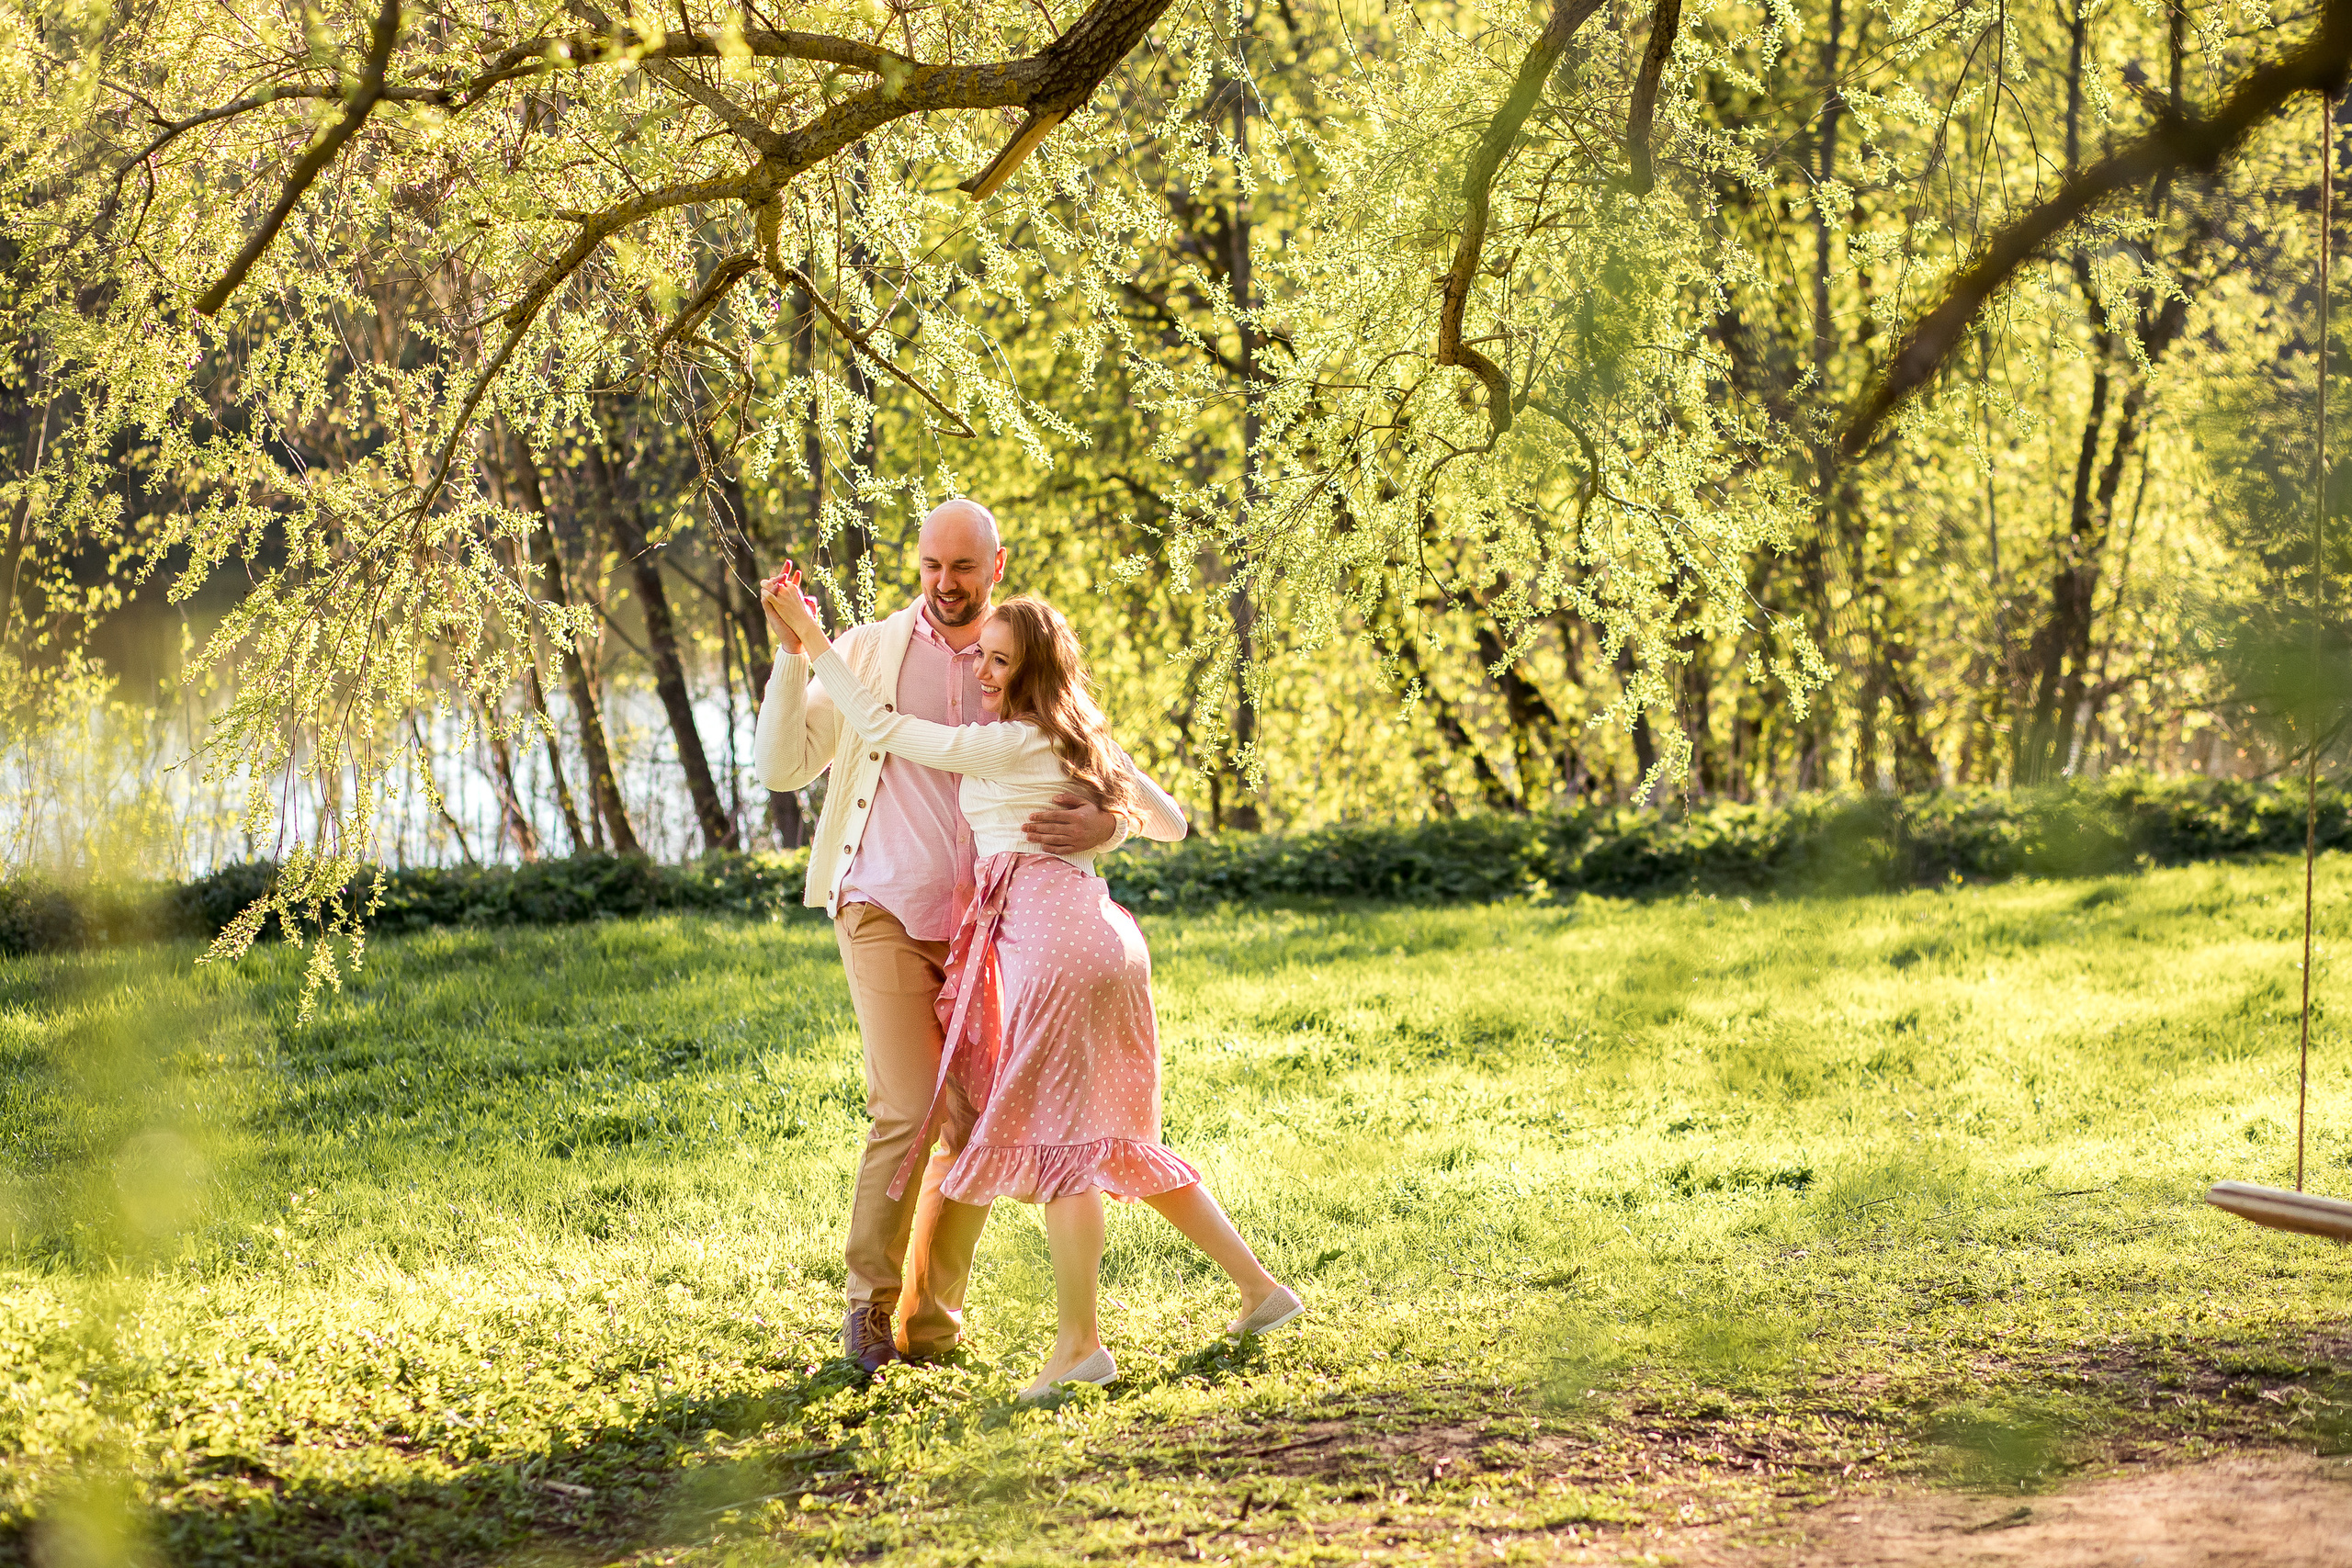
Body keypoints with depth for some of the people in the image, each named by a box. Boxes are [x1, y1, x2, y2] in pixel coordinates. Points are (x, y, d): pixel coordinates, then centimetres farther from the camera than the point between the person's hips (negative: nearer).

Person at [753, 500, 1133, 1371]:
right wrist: (791, 652, -15)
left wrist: (1099, 827, -24)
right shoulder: (869, 652, 3)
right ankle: (870, 1297, 0)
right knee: (907, 1107, -17)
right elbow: (783, 767, -3)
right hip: (885, 913, -3)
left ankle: (927, 1320, 15)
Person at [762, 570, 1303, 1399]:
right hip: (1102, 931, 9)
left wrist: (811, 637, -4)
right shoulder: (1085, 743, 18)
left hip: (1052, 934, -9)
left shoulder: (1014, 744, -7)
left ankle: (1078, 1340, -8)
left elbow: (884, 727, -7)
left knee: (1054, 1131, -6)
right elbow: (1169, 822, 29)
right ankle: (1258, 1286, 17)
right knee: (1113, 1140, 16)